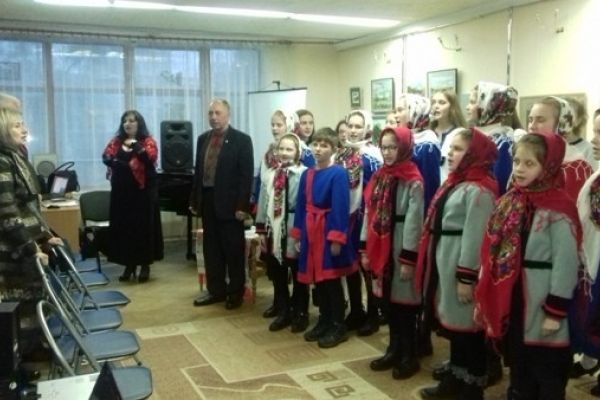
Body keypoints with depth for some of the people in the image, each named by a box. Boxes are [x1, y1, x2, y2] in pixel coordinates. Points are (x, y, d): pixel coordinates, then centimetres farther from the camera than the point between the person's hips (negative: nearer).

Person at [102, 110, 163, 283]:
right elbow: (106, 157, 0)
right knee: (123, 227, 6)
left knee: (144, 227, 0)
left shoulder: (148, 141, -2)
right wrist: (114, 162, -18)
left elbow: (151, 158, -19)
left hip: (143, 190, -4)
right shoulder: (116, 142, 12)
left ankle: (145, 266, 10)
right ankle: (129, 265, 17)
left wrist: (136, 146, -28)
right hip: (122, 191, 4)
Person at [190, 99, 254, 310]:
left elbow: (246, 175, -10)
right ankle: (215, 290, 23)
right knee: (211, 248, 12)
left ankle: (236, 292, 17)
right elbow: (198, 171, 12)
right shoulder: (203, 139, 11)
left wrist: (242, 205, -16)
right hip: (207, 200, 5)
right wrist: (194, 200, 8)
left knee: (233, 249, 5)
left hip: (229, 202, -5)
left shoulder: (241, 140, -6)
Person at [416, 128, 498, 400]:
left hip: (463, 267, -9)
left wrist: (467, 278, -20)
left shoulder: (478, 190, -15)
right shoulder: (456, 184, 15)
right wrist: (433, 266, 18)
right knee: (453, 325, 18)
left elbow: (474, 237, -19)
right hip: (446, 263, 9)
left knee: (468, 328, 2)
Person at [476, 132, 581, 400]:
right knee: (517, 369, 21)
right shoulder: (508, 203, 7)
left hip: (540, 305, -7)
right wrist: (484, 298, 10)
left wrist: (555, 311, -15)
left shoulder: (558, 211, -15)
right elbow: (494, 253, 10)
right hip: (510, 302, 7)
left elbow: (565, 264, -15)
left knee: (546, 377, 9)